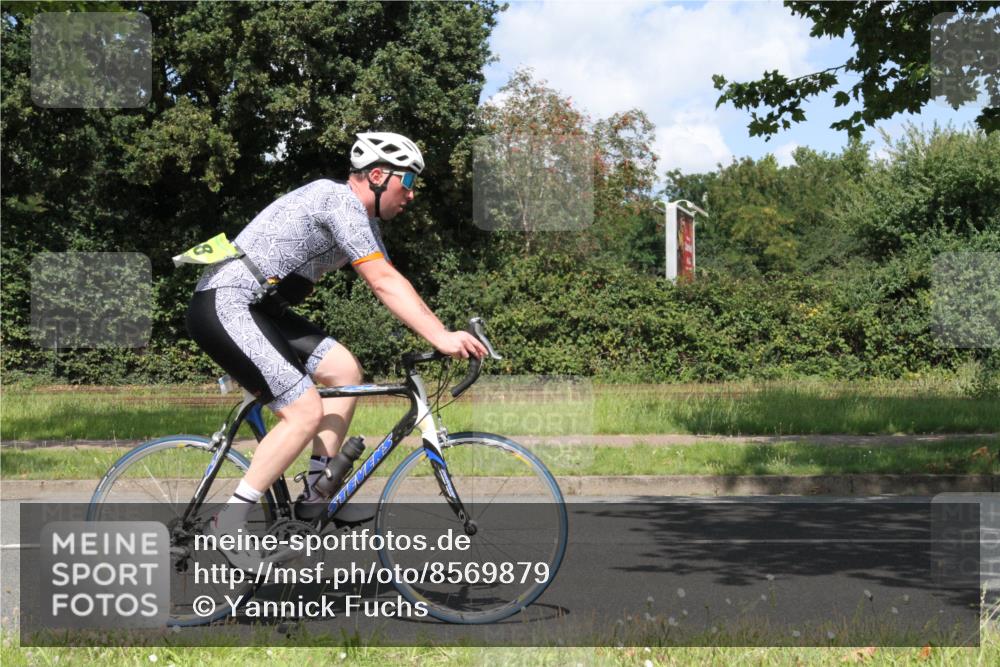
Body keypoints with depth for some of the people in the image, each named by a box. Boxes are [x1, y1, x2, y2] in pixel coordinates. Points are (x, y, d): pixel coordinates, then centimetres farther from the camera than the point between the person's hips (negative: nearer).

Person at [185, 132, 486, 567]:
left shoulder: (363, 220, 16)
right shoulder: (341, 201, -16)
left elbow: (388, 285, 13)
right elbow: (385, 284, -23)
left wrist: (446, 335, 3)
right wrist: (441, 339, -28)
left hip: (257, 309, 10)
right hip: (223, 307, -10)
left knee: (345, 371, 5)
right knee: (306, 412, -16)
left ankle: (316, 495, 10)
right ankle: (231, 520, -9)